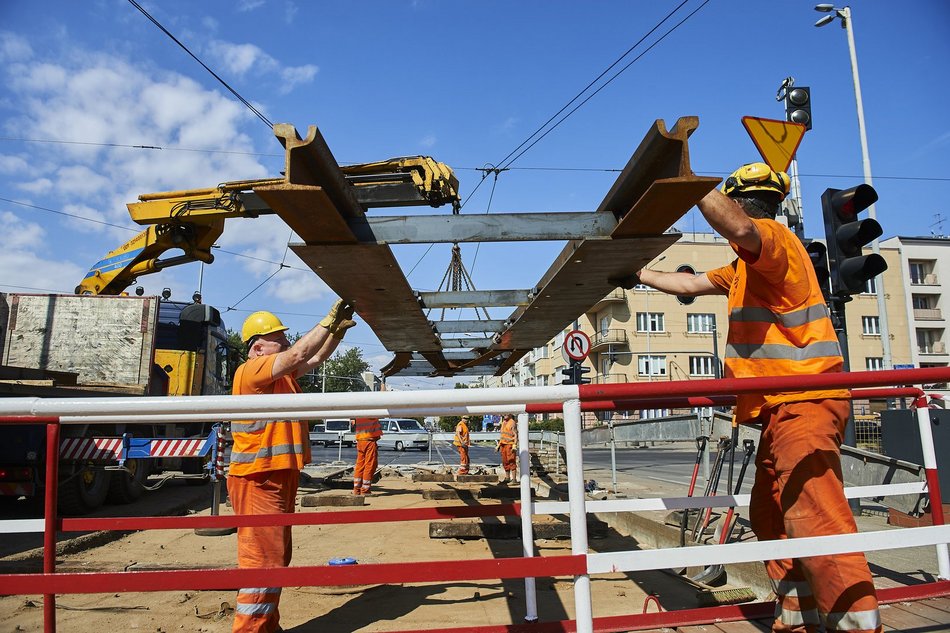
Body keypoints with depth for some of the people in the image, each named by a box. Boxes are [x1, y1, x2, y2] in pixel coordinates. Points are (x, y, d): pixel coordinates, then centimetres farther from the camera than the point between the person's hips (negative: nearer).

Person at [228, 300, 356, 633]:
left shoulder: (282, 372, 14)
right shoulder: (251, 370, -15)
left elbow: (316, 357, 17)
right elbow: (299, 354, -25)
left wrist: (339, 328, 4)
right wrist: (329, 321, -17)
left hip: (279, 476, 10)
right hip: (258, 480, -10)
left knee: (276, 558, 17)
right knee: (264, 561, -9)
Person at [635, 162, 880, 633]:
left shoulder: (775, 237, -8)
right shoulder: (748, 266, 25)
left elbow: (740, 229, -33)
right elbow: (690, 284, 33)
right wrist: (639, 274, 38)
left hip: (804, 403, -11)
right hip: (783, 406, 11)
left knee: (814, 517, -16)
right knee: (770, 516, 13)